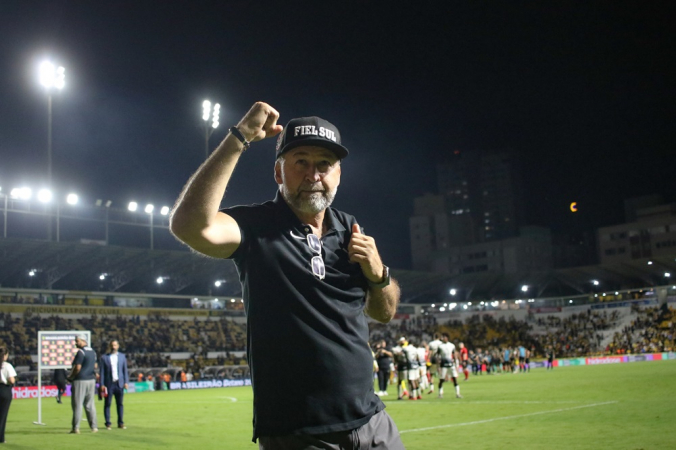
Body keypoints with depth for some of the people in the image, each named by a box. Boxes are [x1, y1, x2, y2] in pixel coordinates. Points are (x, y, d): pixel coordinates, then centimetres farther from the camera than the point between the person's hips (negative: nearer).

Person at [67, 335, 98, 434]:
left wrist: (70, 377, -6)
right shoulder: (92, 351, 12)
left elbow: (77, 367, -18)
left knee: (77, 404, -2)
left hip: (80, 381, -8)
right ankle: (94, 426, 12)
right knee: (90, 404, 12)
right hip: (91, 380, 8)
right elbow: (95, 366, 19)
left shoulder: (81, 352, -13)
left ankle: (76, 428, -1)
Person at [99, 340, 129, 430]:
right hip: (109, 384, -2)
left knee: (120, 404, 5)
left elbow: (125, 370, 10)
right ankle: (108, 423, 5)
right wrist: (102, 384, -6)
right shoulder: (104, 357, 3)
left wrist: (126, 382, 1)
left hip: (119, 383, 2)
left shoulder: (122, 356, 10)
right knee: (107, 404, -1)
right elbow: (102, 372, 1)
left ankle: (120, 423, 11)